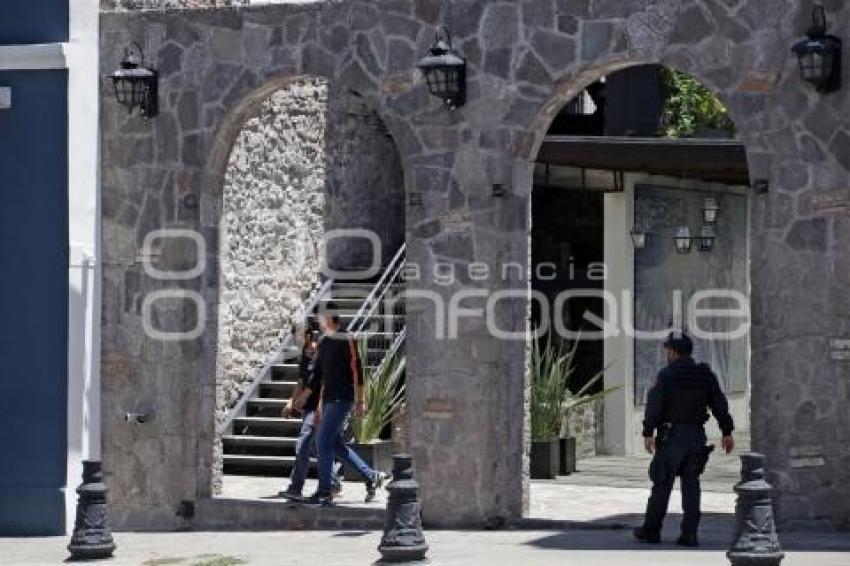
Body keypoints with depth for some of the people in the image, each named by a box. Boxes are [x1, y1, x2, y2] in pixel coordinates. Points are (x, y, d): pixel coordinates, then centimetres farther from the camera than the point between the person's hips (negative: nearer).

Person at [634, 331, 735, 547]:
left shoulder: (666, 375, -6)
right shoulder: (705, 375, 9)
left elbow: (654, 404, -13)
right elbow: (720, 404, 9)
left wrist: (648, 433, -13)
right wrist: (727, 432, 12)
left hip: (671, 435, -4)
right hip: (696, 437, 4)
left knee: (662, 483, 3)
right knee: (691, 484, 6)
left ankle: (651, 530, 9)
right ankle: (689, 534, 1)